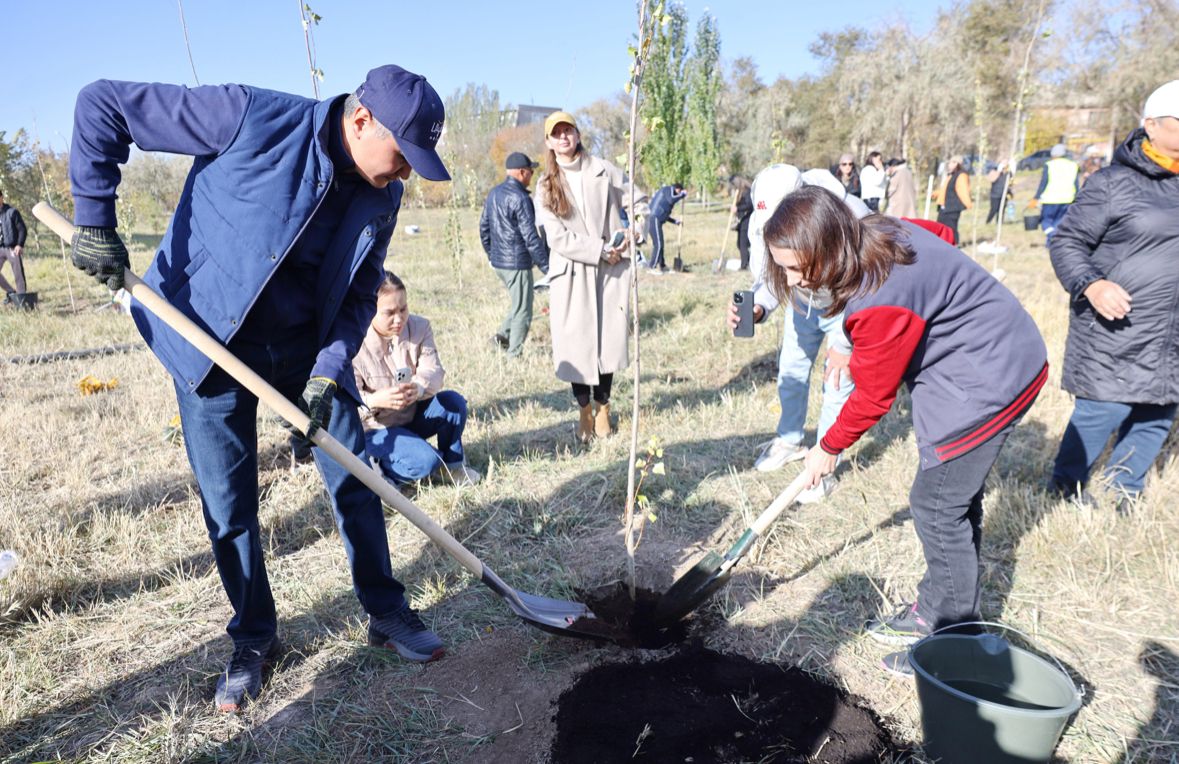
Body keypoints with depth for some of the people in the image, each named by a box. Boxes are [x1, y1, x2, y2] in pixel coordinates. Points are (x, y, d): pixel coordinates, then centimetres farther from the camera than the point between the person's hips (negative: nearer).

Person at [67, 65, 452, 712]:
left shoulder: (381, 198, -6)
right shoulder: (256, 118, -22)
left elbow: (360, 294, 1)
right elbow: (101, 105, -14)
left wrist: (329, 370, -13)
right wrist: (93, 219, -17)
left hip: (310, 345, 4)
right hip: (211, 338, -3)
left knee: (356, 480, 4)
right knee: (229, 503, 4)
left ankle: (386, 612, 24)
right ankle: (253, 639, 25)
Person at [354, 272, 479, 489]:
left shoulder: (419, 327, -7)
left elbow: (433, 371, -18)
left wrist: (419, 387, -43)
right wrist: (374, 400, -48)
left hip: (412, 415, 5)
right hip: (375, 428, -5)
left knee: (453, 401, -21)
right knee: (425, 460, -29)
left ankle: (453, 463, 2)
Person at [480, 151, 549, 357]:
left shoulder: (494, 193, 9)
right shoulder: (520, 198, -17)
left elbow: (483, 226, 17)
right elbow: (530, 238, -19)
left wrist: (491, 254, 26)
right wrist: (546, 267, -14)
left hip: (498, 262, 8)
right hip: (517, 263, -8)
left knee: (518, 304, 22)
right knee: (522, 311, 2)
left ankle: (503, 334, 13)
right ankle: (514, 354, 6)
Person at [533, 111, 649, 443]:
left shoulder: (603, 170, 6)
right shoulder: (546, 186, 6)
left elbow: (638, 201, 13)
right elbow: (558, 239, -4)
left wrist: (634, 234, -7)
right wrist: (601, 250, -12)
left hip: (611, 270, 1)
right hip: (570, 273, 0)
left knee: (609, 338, 1)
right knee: (577, 342, -2)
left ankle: (602, 407, 18)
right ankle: (584, 410, 14)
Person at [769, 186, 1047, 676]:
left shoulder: (880, 303, -33)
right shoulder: (876, 235, -6)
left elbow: (873, 397, -20)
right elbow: (940, 232, 16)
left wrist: (829, 449, -1)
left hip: (988, 380, -10)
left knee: (937, 504, -4)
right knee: (955, 498, 17)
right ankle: (936, 610, 31)